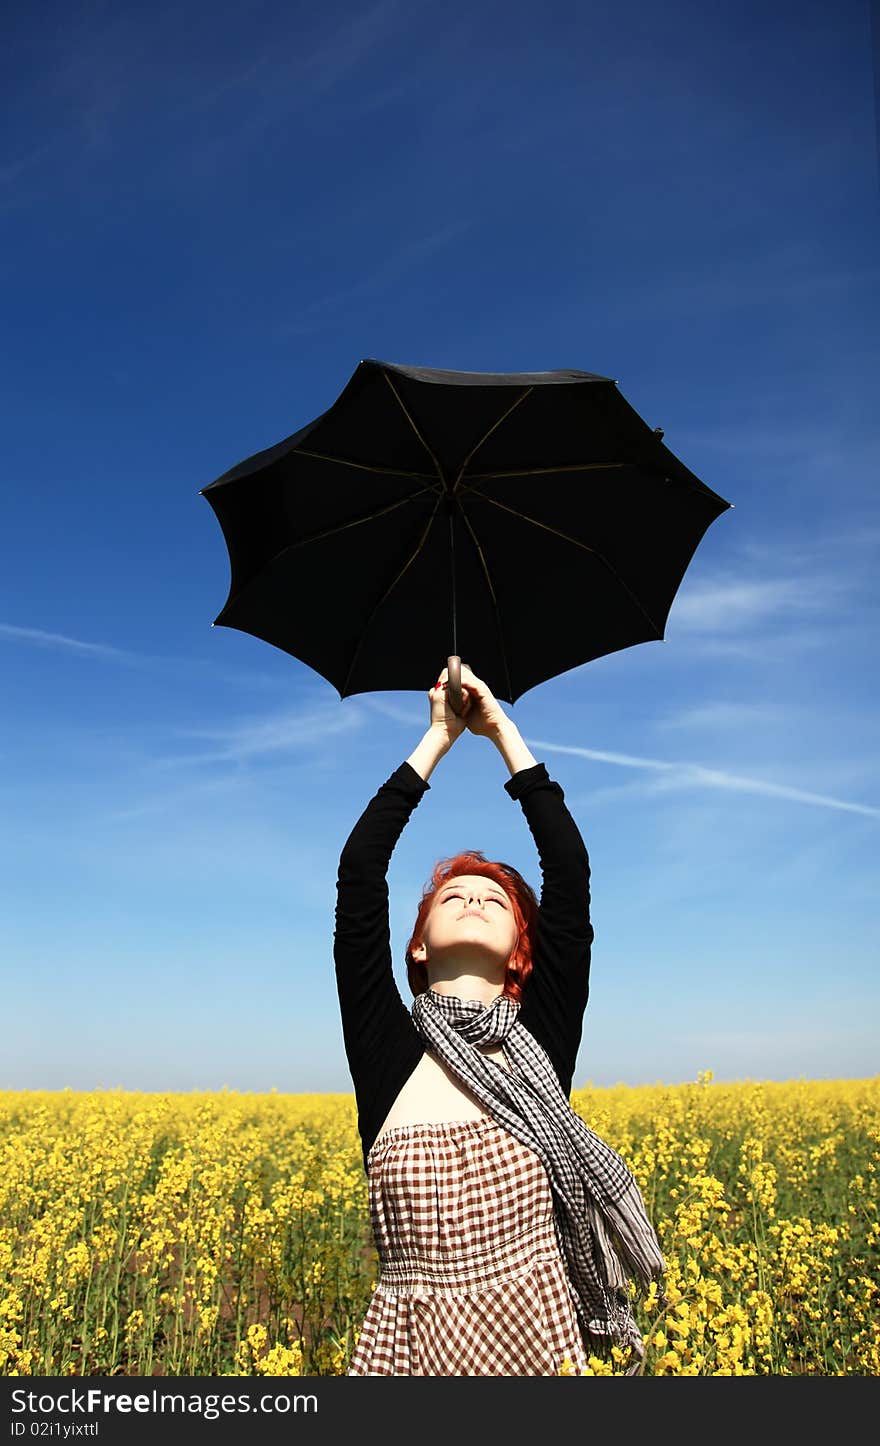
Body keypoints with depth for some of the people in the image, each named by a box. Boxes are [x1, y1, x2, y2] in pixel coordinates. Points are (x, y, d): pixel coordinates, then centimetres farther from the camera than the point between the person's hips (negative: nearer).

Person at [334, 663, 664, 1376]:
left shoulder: (543, 1046, -3)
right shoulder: (387, 1050, -4)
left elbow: (570, 875, -7)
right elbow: (359, 877, -9)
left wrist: (502, 730, -2)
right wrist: (440, 736, -4)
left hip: (538, 1336, 0)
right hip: (412, 1338, 0)